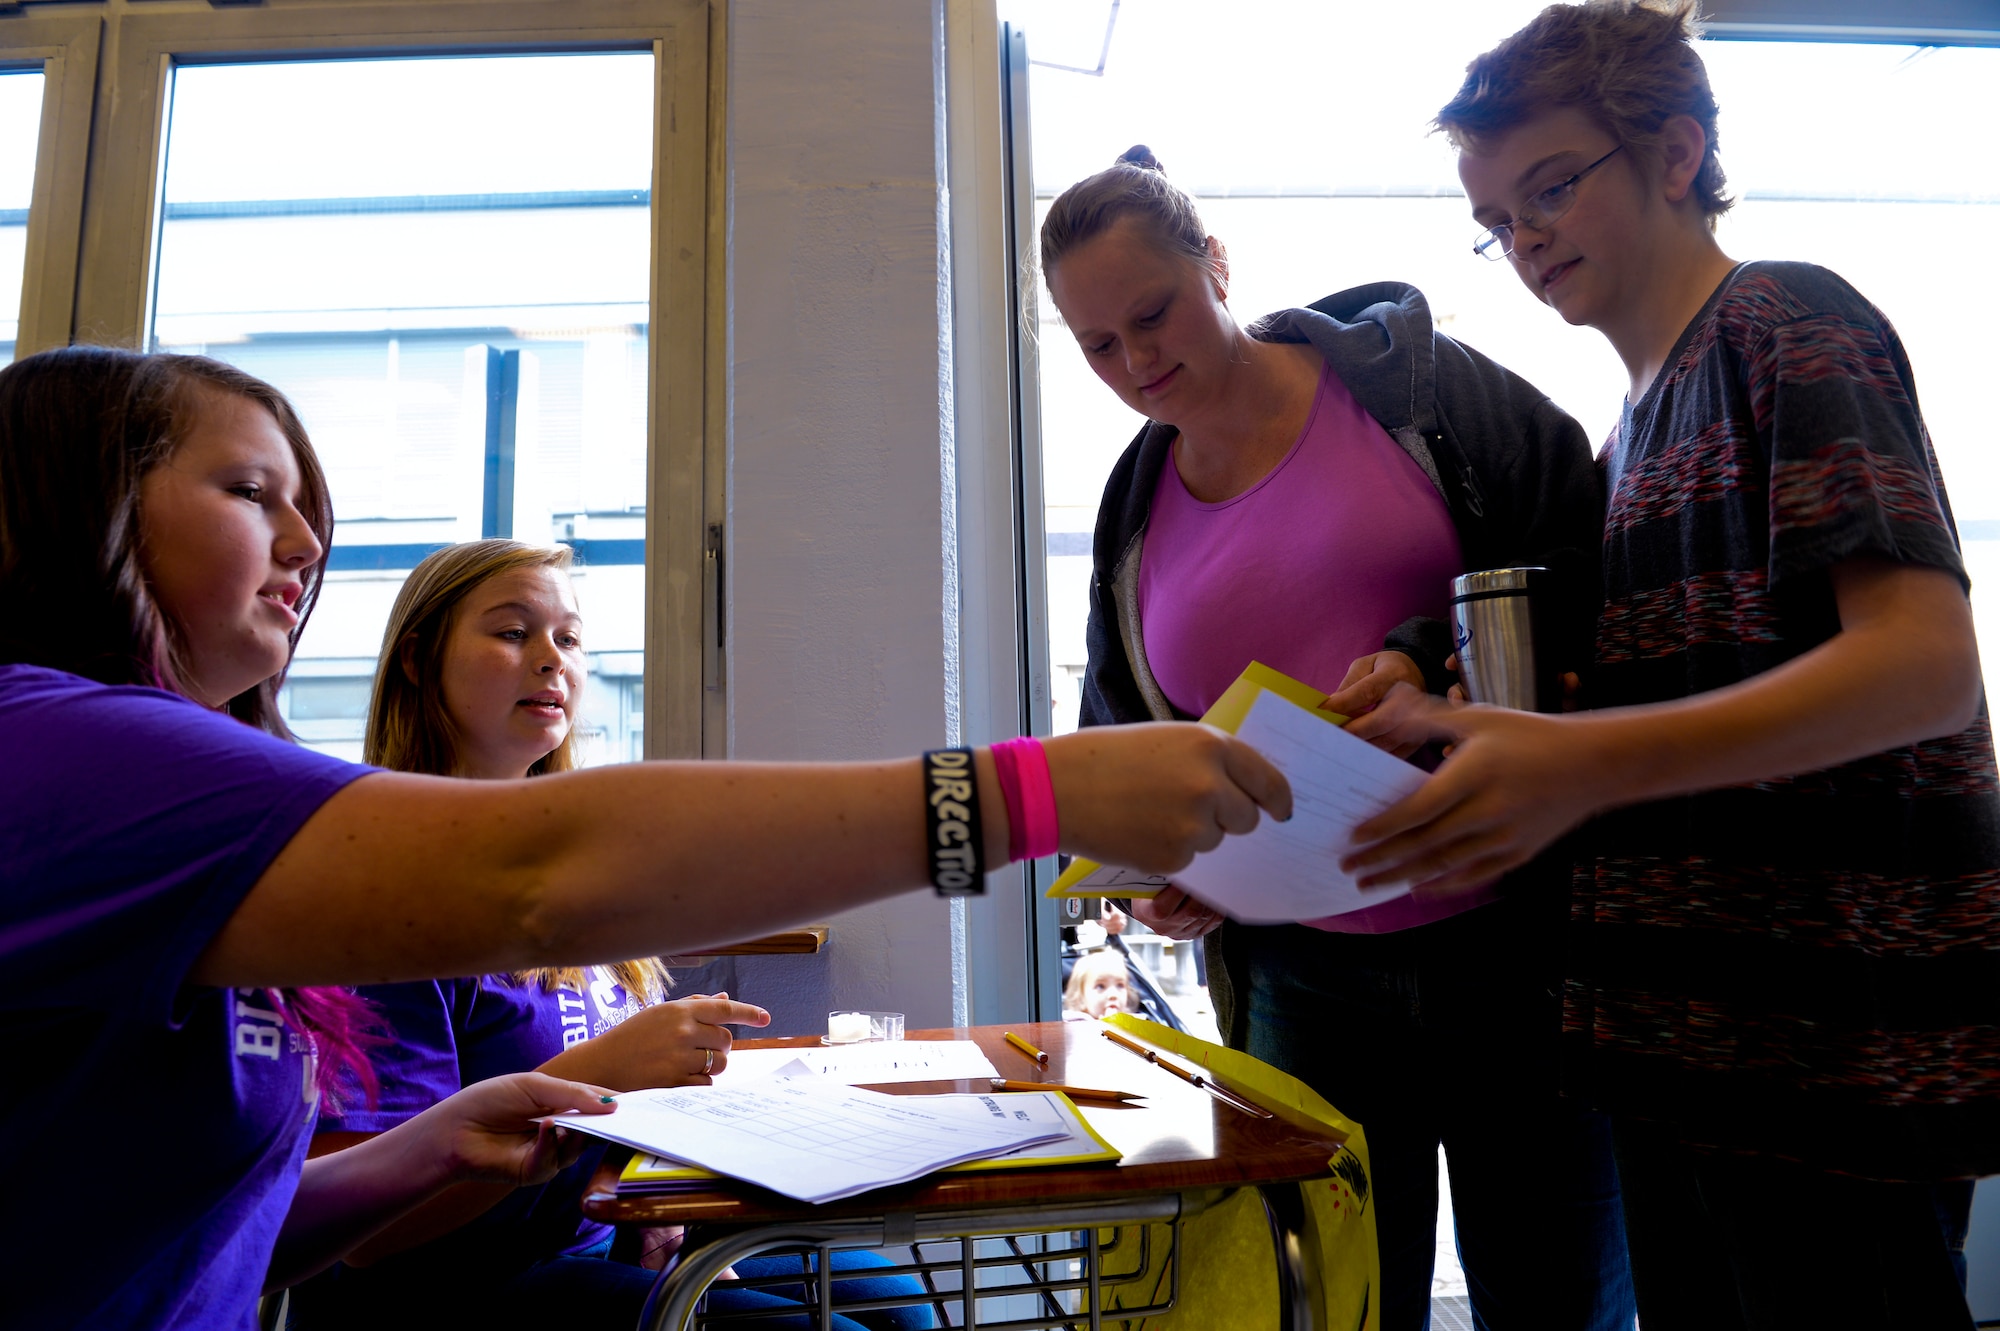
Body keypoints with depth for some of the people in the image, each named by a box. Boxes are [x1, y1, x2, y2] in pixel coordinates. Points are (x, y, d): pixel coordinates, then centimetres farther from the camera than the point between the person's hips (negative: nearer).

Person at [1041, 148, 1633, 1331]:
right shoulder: (1135, 511, 9)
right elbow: (1121, 738, 13)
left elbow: (1587, 548, -4)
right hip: (1305, 985, 3)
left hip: (1514, 932, -2)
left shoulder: (1402, 373, -1)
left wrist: (1436, 654, -20)